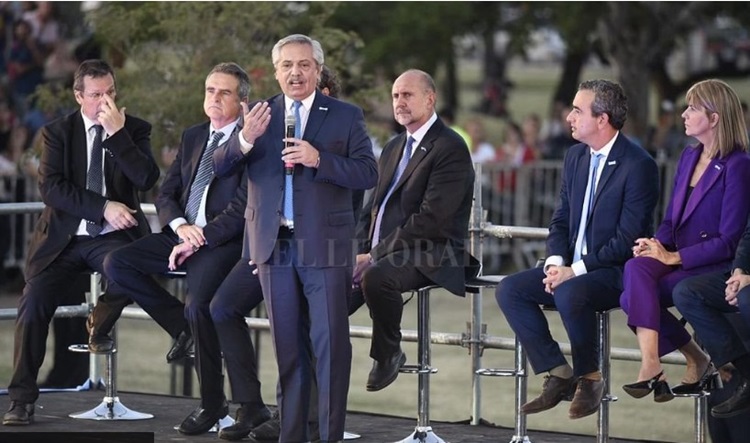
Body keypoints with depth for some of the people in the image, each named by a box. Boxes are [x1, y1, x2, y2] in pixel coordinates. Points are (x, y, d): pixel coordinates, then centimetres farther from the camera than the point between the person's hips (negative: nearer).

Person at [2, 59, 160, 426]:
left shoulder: (134, 130, 4)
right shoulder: (58, 132, 4)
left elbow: (146, 180, -12)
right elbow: (51, 187, -8)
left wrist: (117, 133, -18)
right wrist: (103, 207, -17)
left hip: (111, 238, -1)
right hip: (63, 237, 1)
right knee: (34, 303, -17)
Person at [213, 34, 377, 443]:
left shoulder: (346, 116, 3)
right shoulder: (259, 115, 9)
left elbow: (368, 174, -5)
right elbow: (219, 168, 1)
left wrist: (319, 159, -19)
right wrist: (245, 139, -19)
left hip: (324, 245, -3)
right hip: (274, 245, 3)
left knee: (331, 344, -4)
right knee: (287, 344, 9)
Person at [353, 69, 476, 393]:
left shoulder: (450, 148, -10)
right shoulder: (394, 148, 19)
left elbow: (431, 217, -18)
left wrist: (377, 255, -19)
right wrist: (363, 250, 0)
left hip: (430, 255, -8)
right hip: (380, 250, 8)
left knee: (376, 276, -34)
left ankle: (388, 352, -12)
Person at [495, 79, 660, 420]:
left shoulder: (638, 166, -15)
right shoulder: (575, 157, 10)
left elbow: (628, 239, -19)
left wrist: (575, 270, -21)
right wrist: (556, 262, -6)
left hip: (617, 272, -8)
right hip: (572, 267, 8)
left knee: (569, 294, -36)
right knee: (509, 290, -10)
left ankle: (589, 377, -13)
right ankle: (559, 376, -8)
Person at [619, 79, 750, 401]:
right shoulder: (689, 157, 14)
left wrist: (674, 257, -18)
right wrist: (656, 244, -5)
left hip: (712, 268, -7)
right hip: (678, 259, 7)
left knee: (636, 297, -26)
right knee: (637, 268, -26)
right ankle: (650, 364, -25)